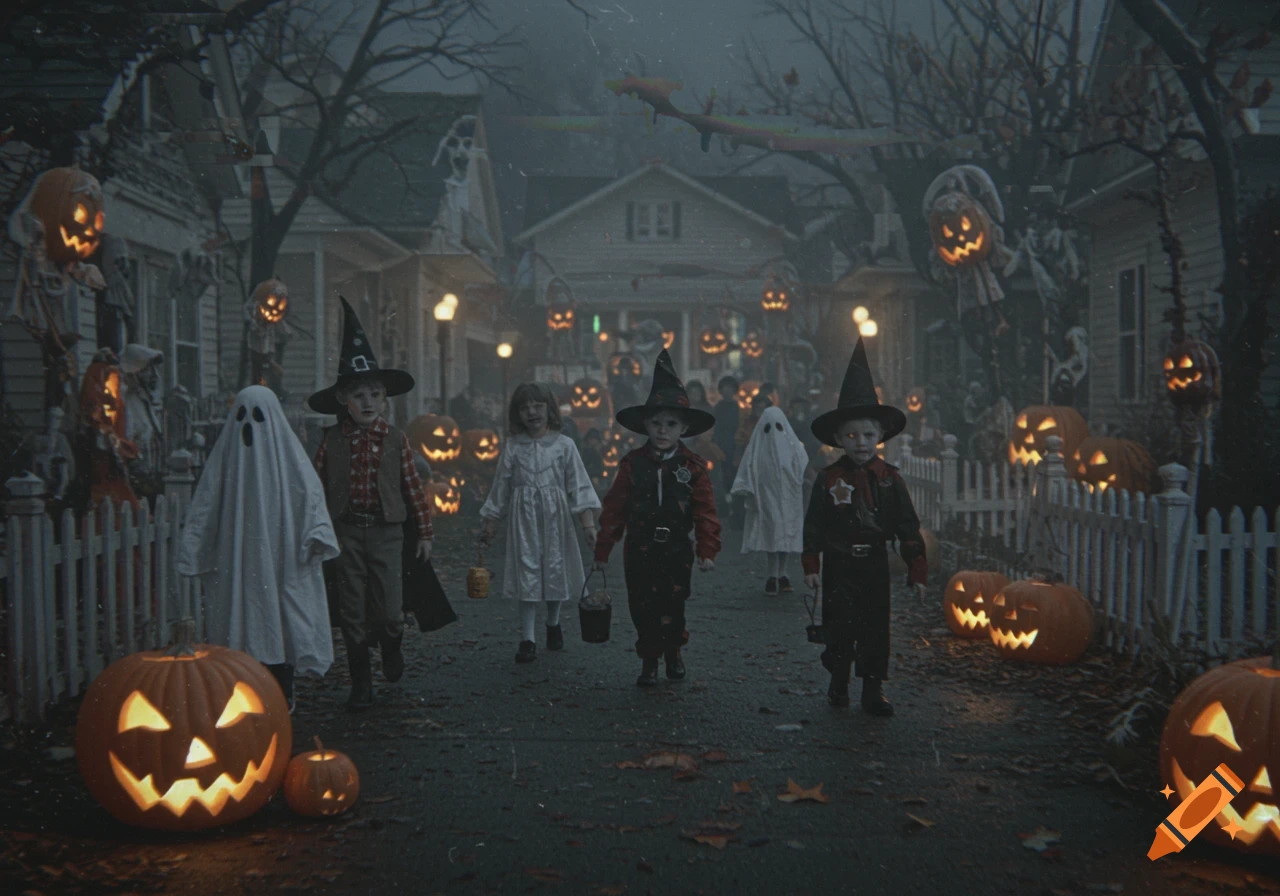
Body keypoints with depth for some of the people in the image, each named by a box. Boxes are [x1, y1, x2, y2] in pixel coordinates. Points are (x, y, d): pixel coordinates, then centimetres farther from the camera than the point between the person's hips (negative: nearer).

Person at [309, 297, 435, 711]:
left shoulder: (395, 440, 0)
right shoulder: (332, 441, 1)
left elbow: (414, 488, 3)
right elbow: (318, 487, 5)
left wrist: (424, 533, 4)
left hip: (385, 531, 0)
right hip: (346, 532, 1)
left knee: (389, 610, -2)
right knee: (352, 611, 6)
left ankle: (391, 647, 33)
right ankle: (361, 681, 19)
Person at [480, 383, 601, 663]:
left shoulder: (563, 445, -1)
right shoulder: (513, 446, 3)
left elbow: (579, 485, -3)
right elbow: (501, 486, 9)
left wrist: (588, 523, -10)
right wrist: (489, 525, 10)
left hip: (555, 517, 0)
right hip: (523, 518, 0)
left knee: (555, 570, 8)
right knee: (526, 572, -3)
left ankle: (553, 624, 35)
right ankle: (527, 639, 1)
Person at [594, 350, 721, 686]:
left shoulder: (693, 466, -4)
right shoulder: (633, 463, -2)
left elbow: (705, 511, -2)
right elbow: (615, 507, 1)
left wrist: (707, 550, -6)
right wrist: (603, 548, 2)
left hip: (677, 550, 0)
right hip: (640, 549, 1)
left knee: (672, 607, 7)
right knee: (643, 608, 4)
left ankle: (673, 652, 32)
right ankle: (649, 661, 20)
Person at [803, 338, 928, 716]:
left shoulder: (889, 478, 0)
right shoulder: (828, 479, -4)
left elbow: (907, 525, 2)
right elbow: (814, 524, -2)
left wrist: (916, 568, -1)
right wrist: (811, 565, -6)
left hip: (874, 564, 1)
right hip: (838, 565, -1)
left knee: (875, 628, 5)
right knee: (839, 626, 2)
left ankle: (873, 690, 13)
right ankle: (838, 683, 20)